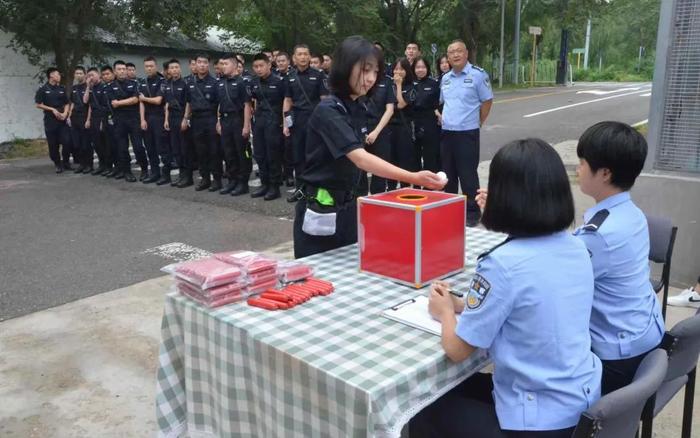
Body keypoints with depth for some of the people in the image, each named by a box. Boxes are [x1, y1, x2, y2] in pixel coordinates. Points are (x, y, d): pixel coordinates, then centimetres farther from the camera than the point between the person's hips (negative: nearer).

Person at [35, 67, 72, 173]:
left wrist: (65, 113, -5)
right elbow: (38, 104, -2)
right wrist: (53, 109, -10)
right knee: (53, 144, 1)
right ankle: (58, 165, 12)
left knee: (67, 141, -7)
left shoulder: (62, 89, 11)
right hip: (50, 120, -3)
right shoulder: (43, 89, -1)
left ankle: (66, 162, 10)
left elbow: (66, 104, 13)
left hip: (62, 119, 3)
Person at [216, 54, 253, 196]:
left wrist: (246, 125, -16)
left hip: (238, 120, -6)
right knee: (228, 153, 10)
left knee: (242, 153, 1)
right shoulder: (221, 83, 12)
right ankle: (232, 180, 20)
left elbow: (247, 105, -11)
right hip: (225, 121, 7)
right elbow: (220, 104, 17)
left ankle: (243, 183, 8)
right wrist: (219, 122, 12)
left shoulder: (241, 82, -7)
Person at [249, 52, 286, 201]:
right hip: (259, 121, 6)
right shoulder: (254, 83, 8)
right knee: (259, 154, 10)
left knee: (273, 155, -1)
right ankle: (265, 184, 22)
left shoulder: (278, 81, -9)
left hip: (274, 121, -6)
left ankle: (275, 187, 8)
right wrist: (256, 116, 15)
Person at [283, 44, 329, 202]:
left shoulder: (318, 75, -1)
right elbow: (287, 101, 12)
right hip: (296, 122, 4)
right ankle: (300, 188, 18)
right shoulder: (290, 78, 10)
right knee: (297, 157, 8)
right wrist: (285, 124, 5)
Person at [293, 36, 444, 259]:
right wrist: (413, 178, -42)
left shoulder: (359, 109, 6)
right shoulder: (328, 111, -20)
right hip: (320, 211, -8)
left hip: (347, 206, 8)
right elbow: (359, 158, -33)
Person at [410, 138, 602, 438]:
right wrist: (465, 306, 11)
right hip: (584, 401, 7)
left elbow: (457, 350, -16)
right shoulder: (577, 248, -3)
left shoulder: (503, 264, -26)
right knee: (466, 385, 28)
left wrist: (446, 312, 4)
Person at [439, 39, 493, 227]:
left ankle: (472, 212, 6)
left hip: (467, 133, -6)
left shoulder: (478, 75, -7)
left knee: (468, 175, -4)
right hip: (446, 132, 6)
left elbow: (487, 101, -4)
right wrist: (441, 116, 13)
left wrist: (478, 123, -3)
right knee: (448, 174, 12)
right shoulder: (445, 78, 12)